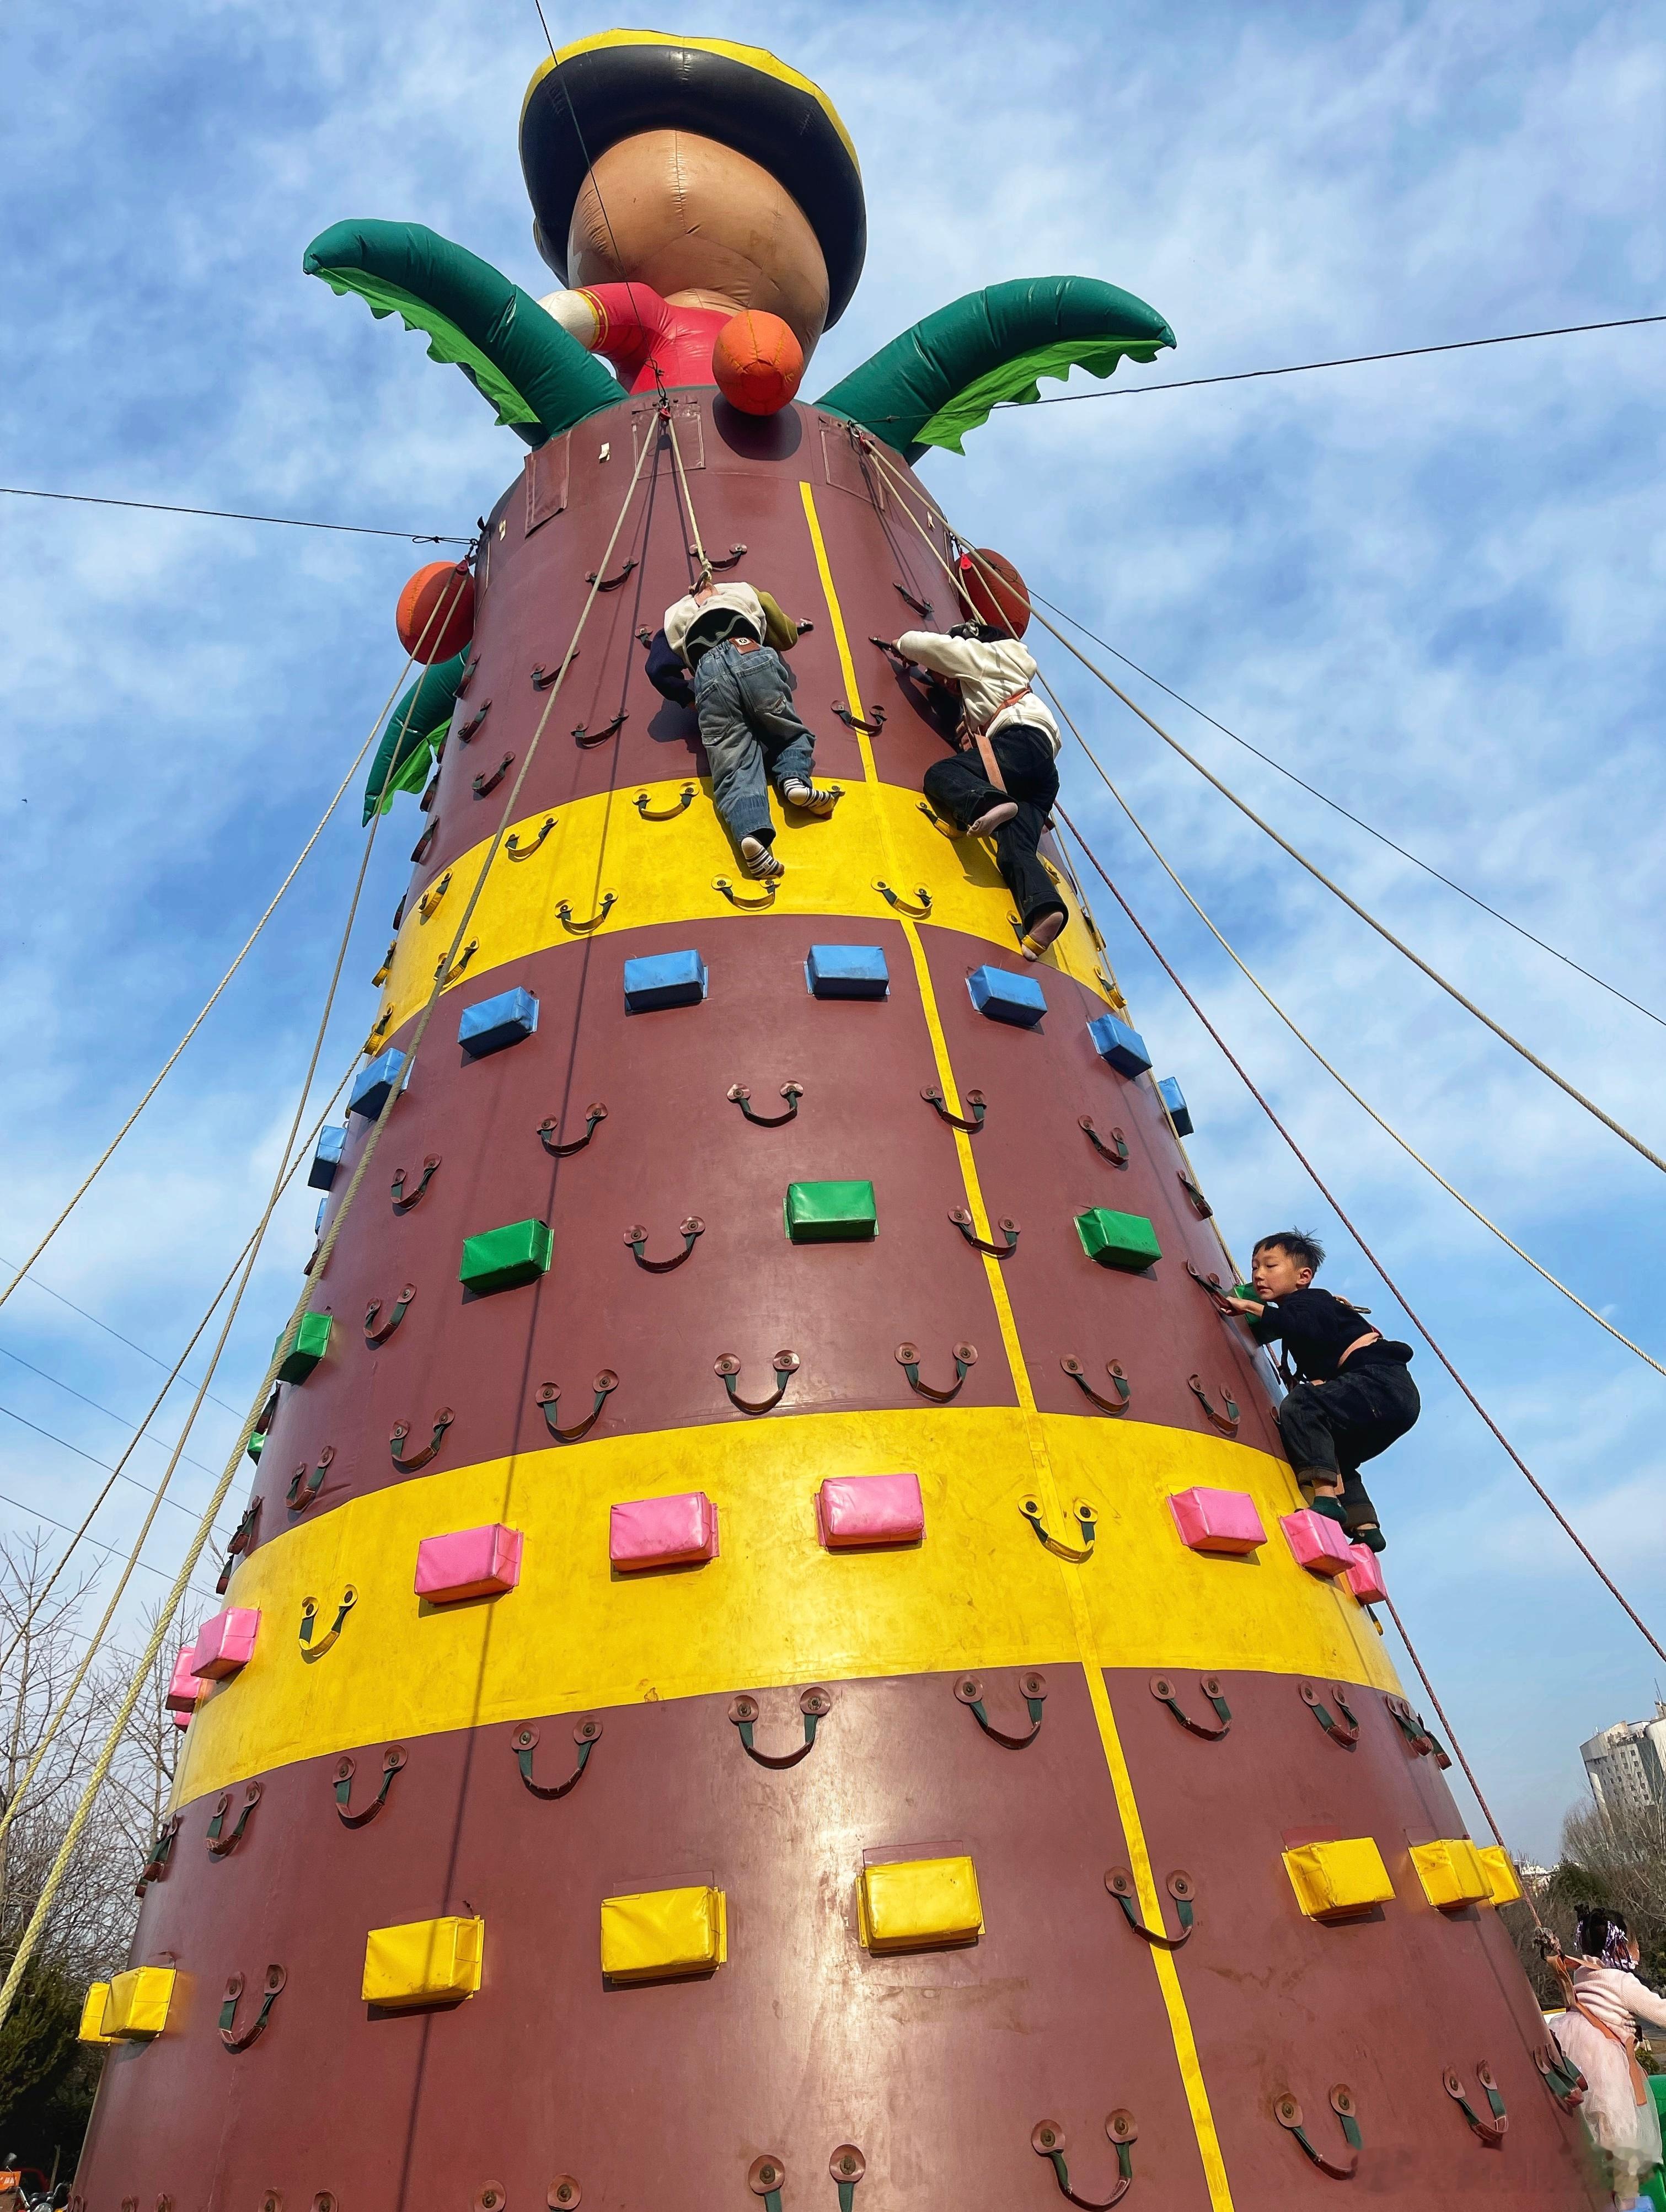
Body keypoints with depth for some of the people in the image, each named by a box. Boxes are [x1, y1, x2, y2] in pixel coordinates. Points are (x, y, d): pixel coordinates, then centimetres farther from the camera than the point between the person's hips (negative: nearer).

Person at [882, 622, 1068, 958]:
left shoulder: (982, 653, 19)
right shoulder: (999, 672, 42)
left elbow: (929, 644, 14)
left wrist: (901, 644, 34)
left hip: (1024, 741, -8)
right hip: (1043, 771, 8)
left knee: (941, 773, -20)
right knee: (1014, 849, -14)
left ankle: (990, 805, -50)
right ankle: (1044, 909, -41)